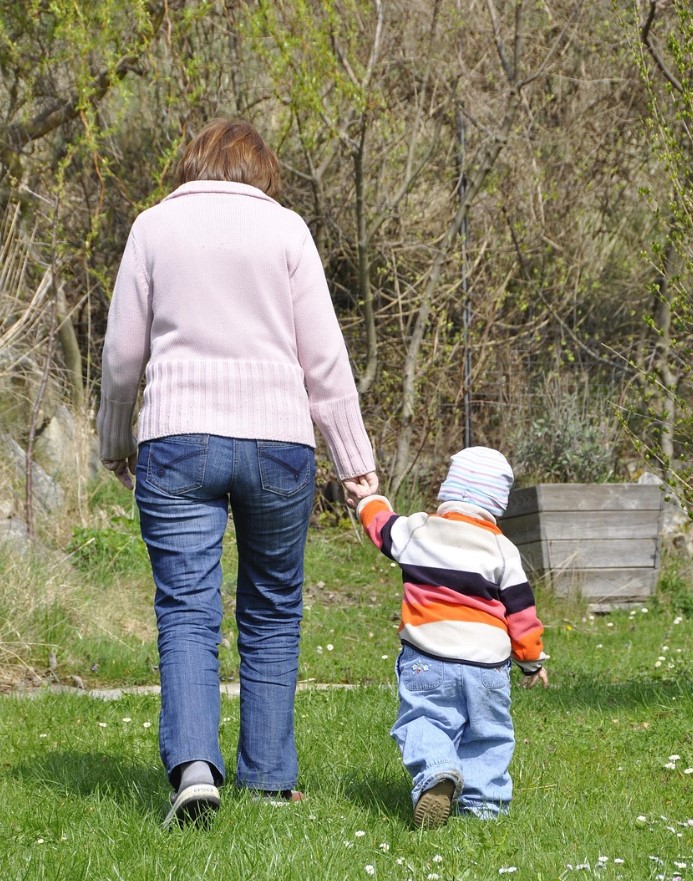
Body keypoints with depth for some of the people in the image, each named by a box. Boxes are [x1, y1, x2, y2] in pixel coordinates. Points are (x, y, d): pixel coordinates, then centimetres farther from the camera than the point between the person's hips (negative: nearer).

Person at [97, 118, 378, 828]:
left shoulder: (155, 225, 7)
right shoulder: (284, 228, 5)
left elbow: (122, 352, 9)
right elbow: (323, 357, 3)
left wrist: (115, 443, 24)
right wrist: (354, 459, 8)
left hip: (176, 442, 0)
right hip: (277, 441, 0)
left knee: (186, 613, -2)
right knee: (272, 615, 12)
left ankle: (193, 765, -21)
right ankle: (269, 777, 16)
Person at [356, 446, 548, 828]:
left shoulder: (416, 531, 3)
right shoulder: (502, 549, 3)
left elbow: (381, 526, 24)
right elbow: (520, 610, 7)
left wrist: (368, 501, 46)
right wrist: (532, 659, 19)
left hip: (426, 661, -1)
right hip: (487, 664, 1)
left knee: (422, 721, -4)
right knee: (487, 733, 14)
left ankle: (435, 771, -31)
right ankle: (482, 797, 5)